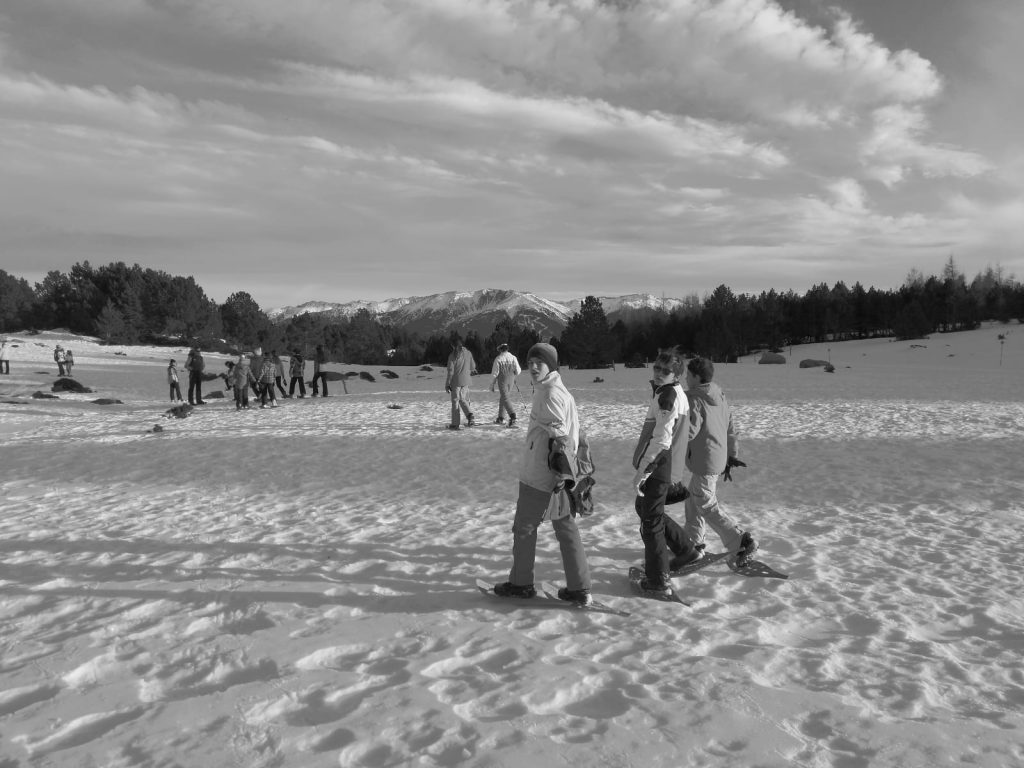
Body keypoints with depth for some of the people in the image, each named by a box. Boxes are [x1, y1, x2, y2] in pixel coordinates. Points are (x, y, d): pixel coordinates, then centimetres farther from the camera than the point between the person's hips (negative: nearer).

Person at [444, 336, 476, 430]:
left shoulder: (452, 356, -11)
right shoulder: (468, 353, 2)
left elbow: (450, 371, -12)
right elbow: (473, 367, 11)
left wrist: (447, 385, -5)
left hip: (456, 382, -4)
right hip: (466, 381, 4)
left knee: (455, 402, 4)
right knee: (463, 400, 17)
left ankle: (455, 423, 7)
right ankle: (469, 415, -7)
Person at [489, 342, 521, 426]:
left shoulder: (498, 359, -10)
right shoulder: (513, 357, -1)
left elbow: (494, 373, -8)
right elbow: (518, 371, -3)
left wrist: (492, 384, 1)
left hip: (502, 380, -5)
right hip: (511, 380, 5)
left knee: (505, 398, -7)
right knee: (502, 398, 17)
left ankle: (512, 415, -26)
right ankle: (501, 418, 21)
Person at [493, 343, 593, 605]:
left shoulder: (550, 394, -18)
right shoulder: (555, 390, 13)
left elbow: (560, 436, -20)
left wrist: (558, 474, -19)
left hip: (539, 476, -9)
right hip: (557, 474, 9)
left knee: (524, 527, 7)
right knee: (566, 527, 12)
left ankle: (521, 584, 23)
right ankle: (580, 589, 17)